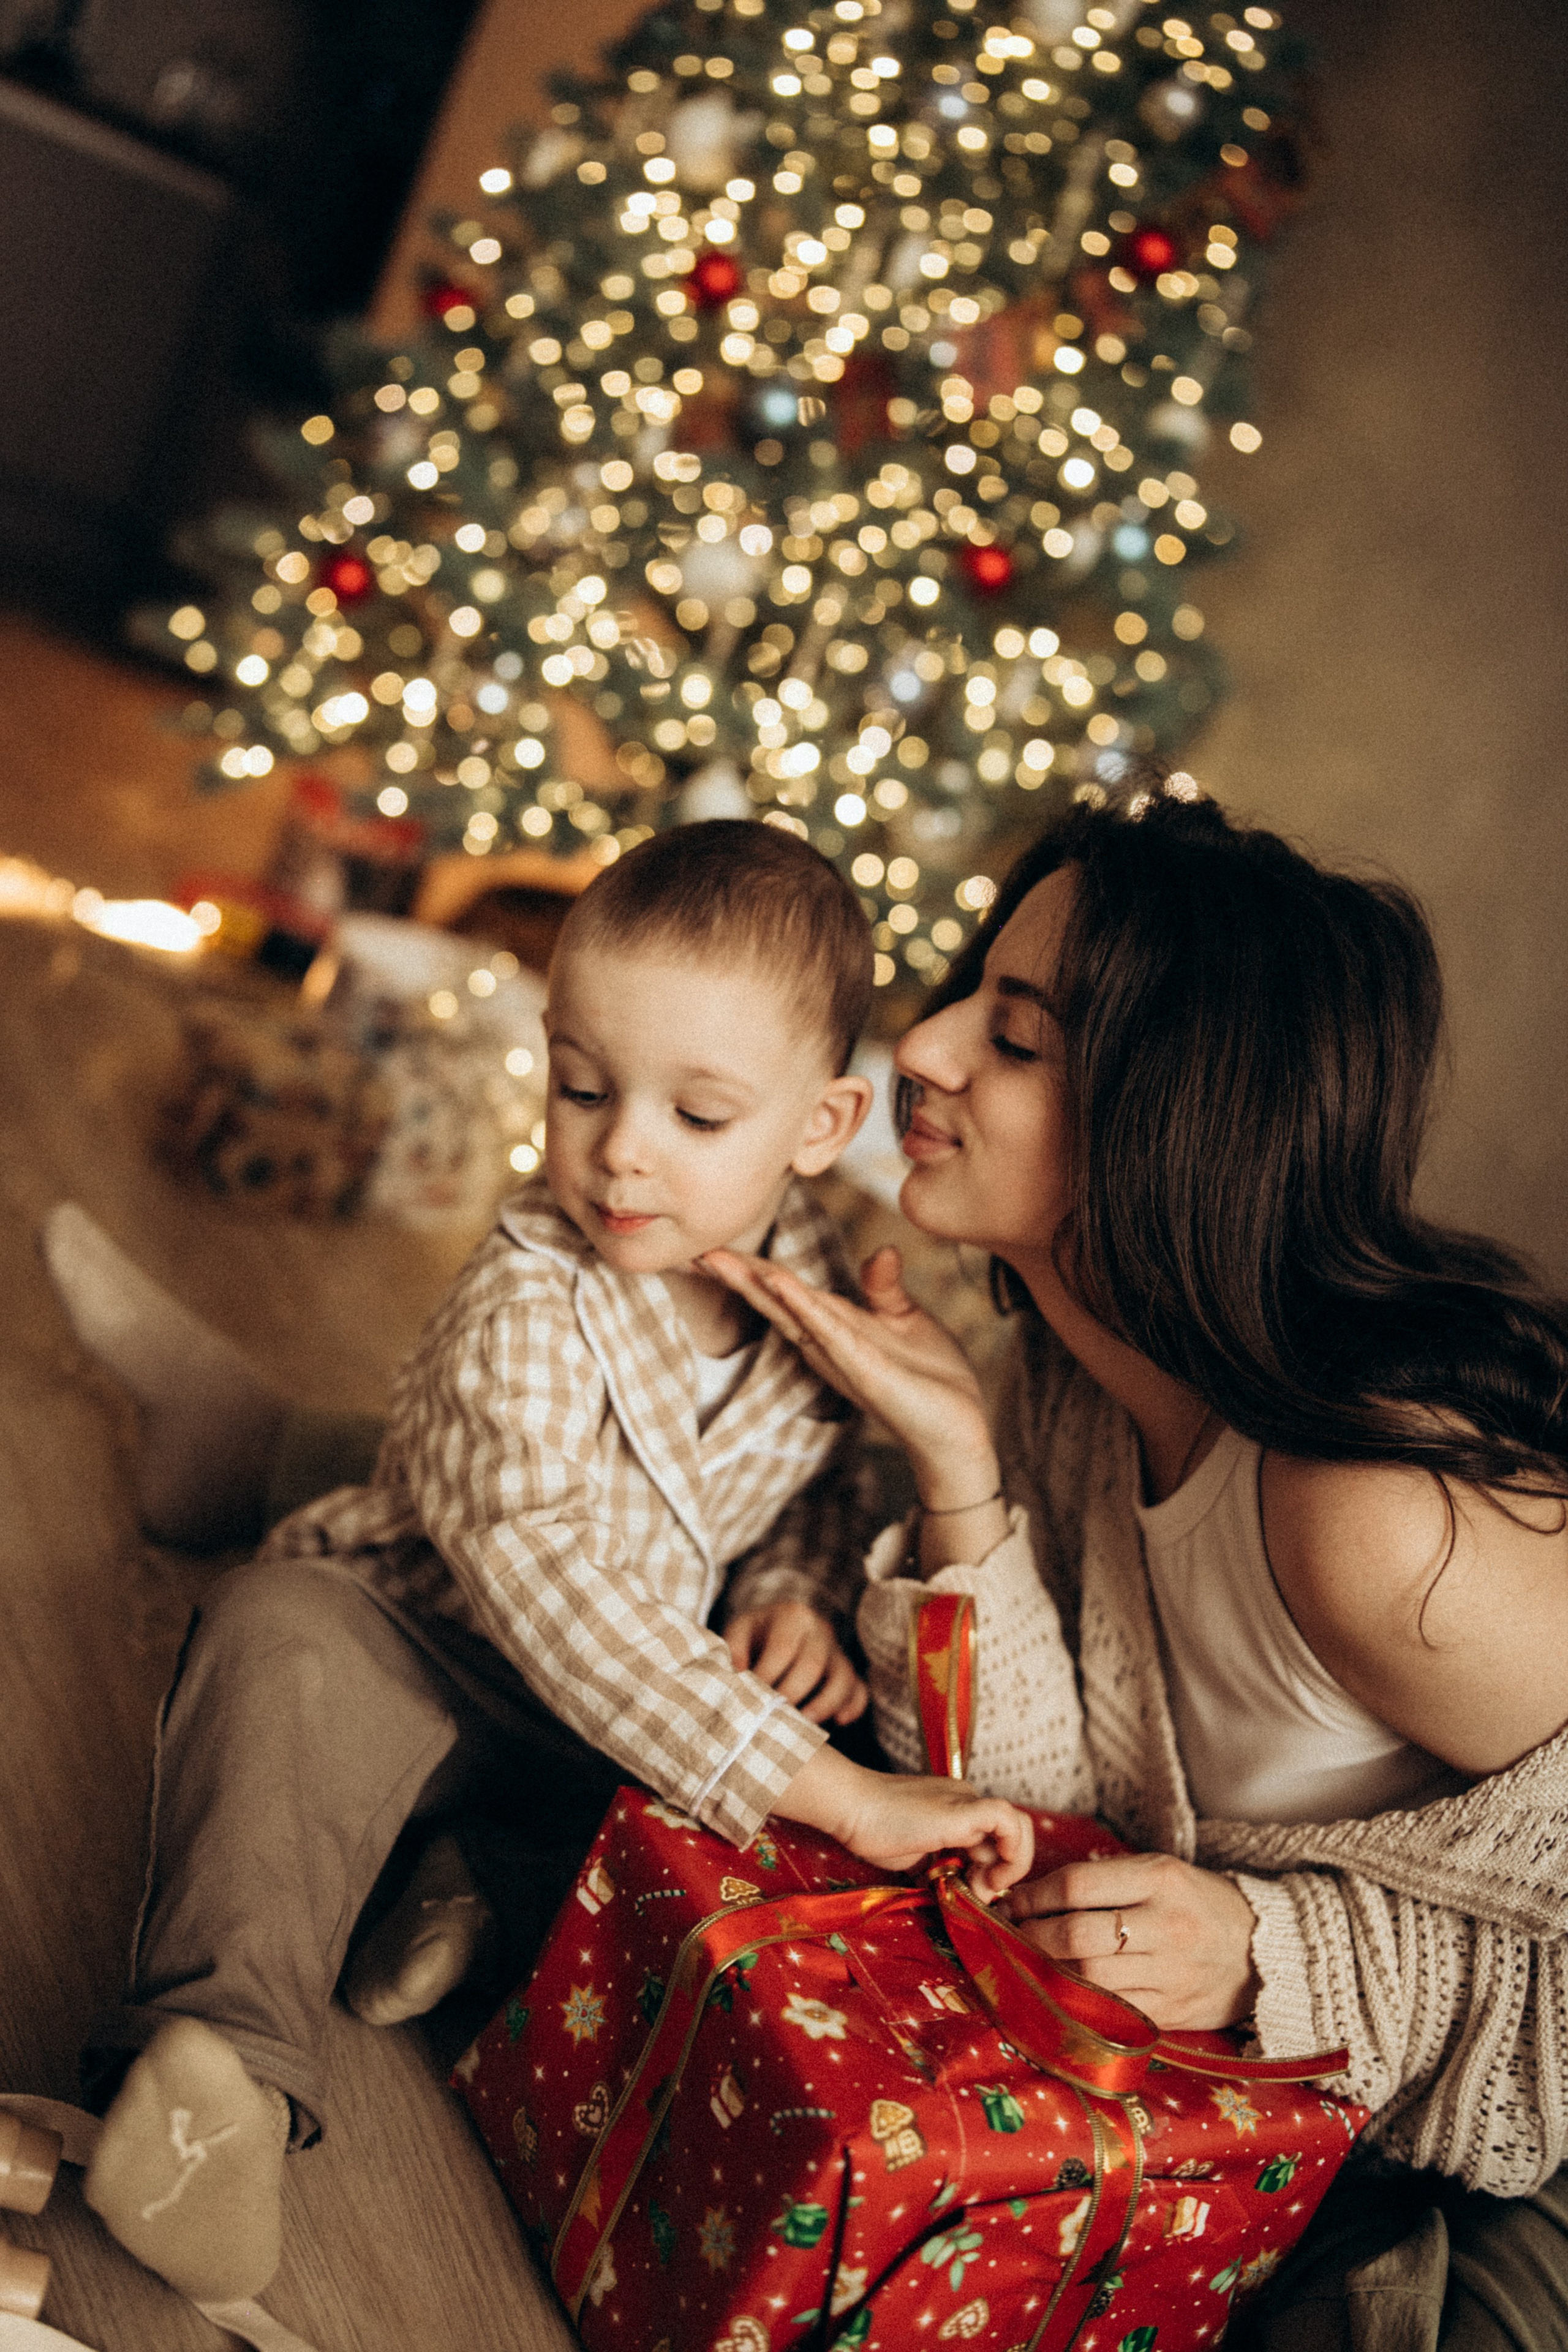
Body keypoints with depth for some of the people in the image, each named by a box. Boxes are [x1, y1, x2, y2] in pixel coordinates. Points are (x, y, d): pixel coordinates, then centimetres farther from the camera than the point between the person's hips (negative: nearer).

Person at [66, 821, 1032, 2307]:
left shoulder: (821, 1289, -12)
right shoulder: (525, 1312, -30)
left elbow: (815, 1481, 8)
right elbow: (542, 1581, -42)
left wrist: (797, 1597, -17)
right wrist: (813, 1784, -48)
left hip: (662, 1680, 6)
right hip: (427, 1640, -5)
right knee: (279, 1640, -35)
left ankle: (473, 1878, -6)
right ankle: (221, 2049, -32)